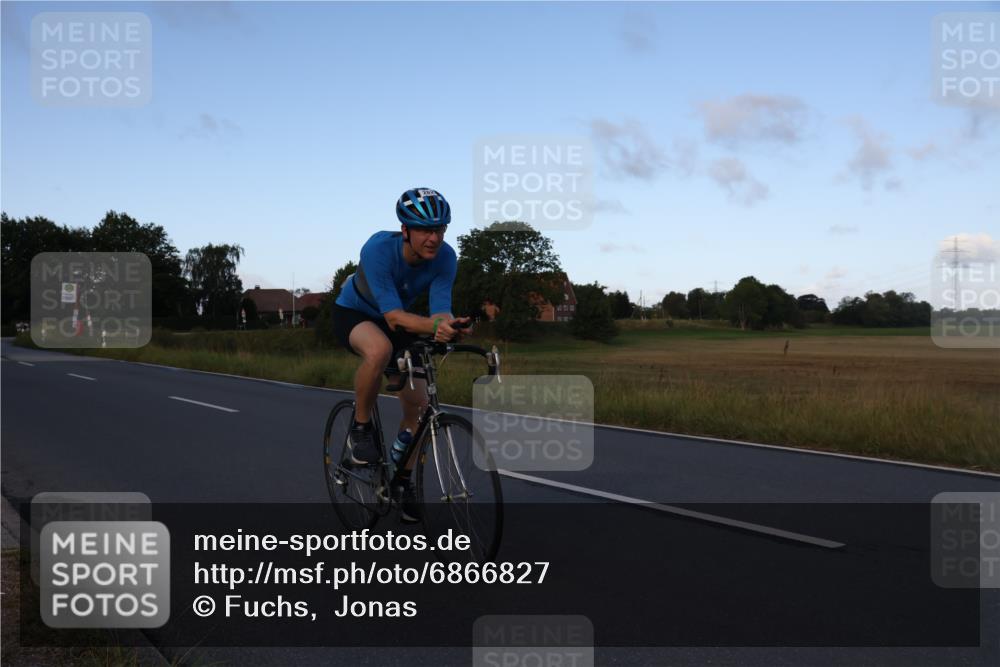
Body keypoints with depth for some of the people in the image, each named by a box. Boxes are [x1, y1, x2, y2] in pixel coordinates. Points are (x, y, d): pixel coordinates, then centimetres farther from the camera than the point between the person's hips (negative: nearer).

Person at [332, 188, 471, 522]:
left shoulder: (445, 257, -23)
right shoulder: (378, 249, -36)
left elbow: (442, 308, -29)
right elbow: (393, 316, -41)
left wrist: (448, 326, -53)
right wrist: (432, 325, -59)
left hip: (398, 321, 5)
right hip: (353, 313, -4)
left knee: (418, 403, -5)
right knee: (379, 349, -40)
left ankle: (403, 482, 16)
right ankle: (360, 428, -16)